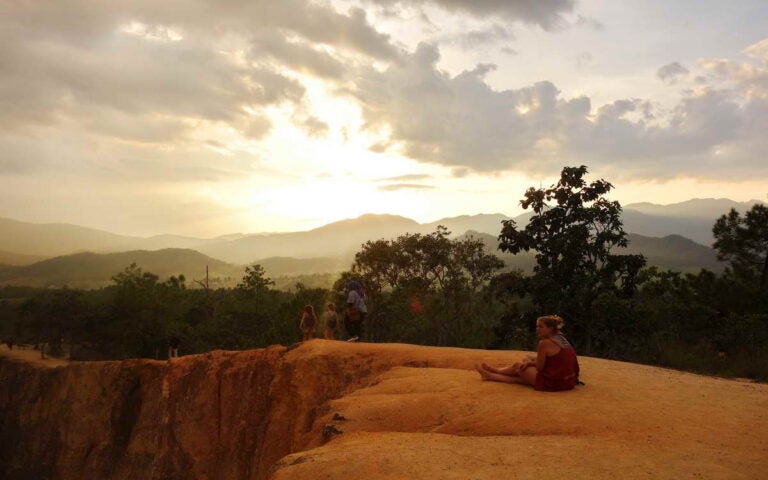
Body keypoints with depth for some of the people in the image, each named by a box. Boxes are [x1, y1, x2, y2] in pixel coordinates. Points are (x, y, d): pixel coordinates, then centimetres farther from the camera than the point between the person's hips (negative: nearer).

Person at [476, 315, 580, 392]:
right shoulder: (561, 338, 10)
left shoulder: (545, 343, -17)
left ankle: (493, 371, 38)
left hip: (554, 383, -8)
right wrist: (530, 361, 8)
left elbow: (539, 367, -10)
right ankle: (490, 375, 36)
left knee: (518, 366, 12)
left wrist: (529, 362, 11)